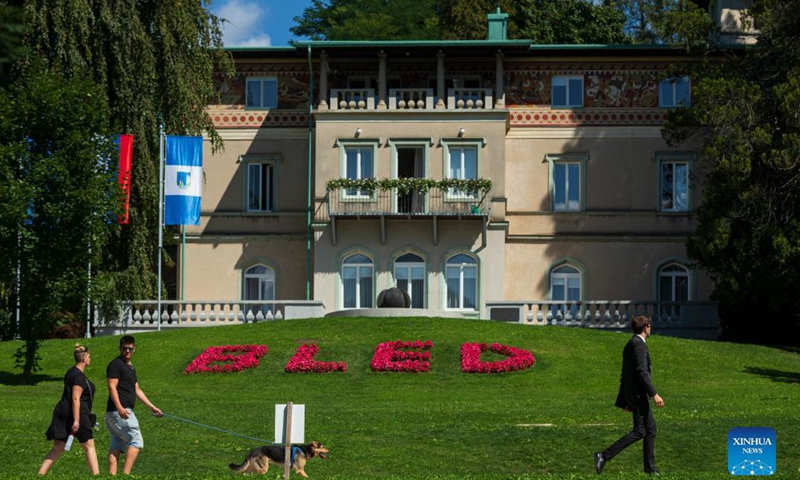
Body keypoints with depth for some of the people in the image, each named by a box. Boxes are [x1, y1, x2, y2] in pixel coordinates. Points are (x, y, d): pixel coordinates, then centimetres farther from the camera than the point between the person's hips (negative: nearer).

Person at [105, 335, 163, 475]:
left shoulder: (131, 367, 22)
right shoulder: (115, 364, -7)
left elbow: (137, 390, 26)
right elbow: (112, 387, -16)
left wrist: (152, 407, 24)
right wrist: (119, 408, -28)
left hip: (124, 411, 10)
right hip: (119, 410, -10)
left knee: (116, 446, 6)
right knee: (136, 441, -11)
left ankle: (112, 475, 5)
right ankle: (126, 474, -16)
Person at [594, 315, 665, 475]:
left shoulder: (629, 345, 17)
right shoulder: (639, 344, -13)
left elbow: (625, 375, 19)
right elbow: (642, 372, -23)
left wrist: (623, 401, 22)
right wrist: (654, 394, -25)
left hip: (631, 393, 10)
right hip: (638, 394, -10)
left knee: (650, 429, 13)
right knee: (639, 431, -10)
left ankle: (650, 468, 14)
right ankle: (604, 456, -15)